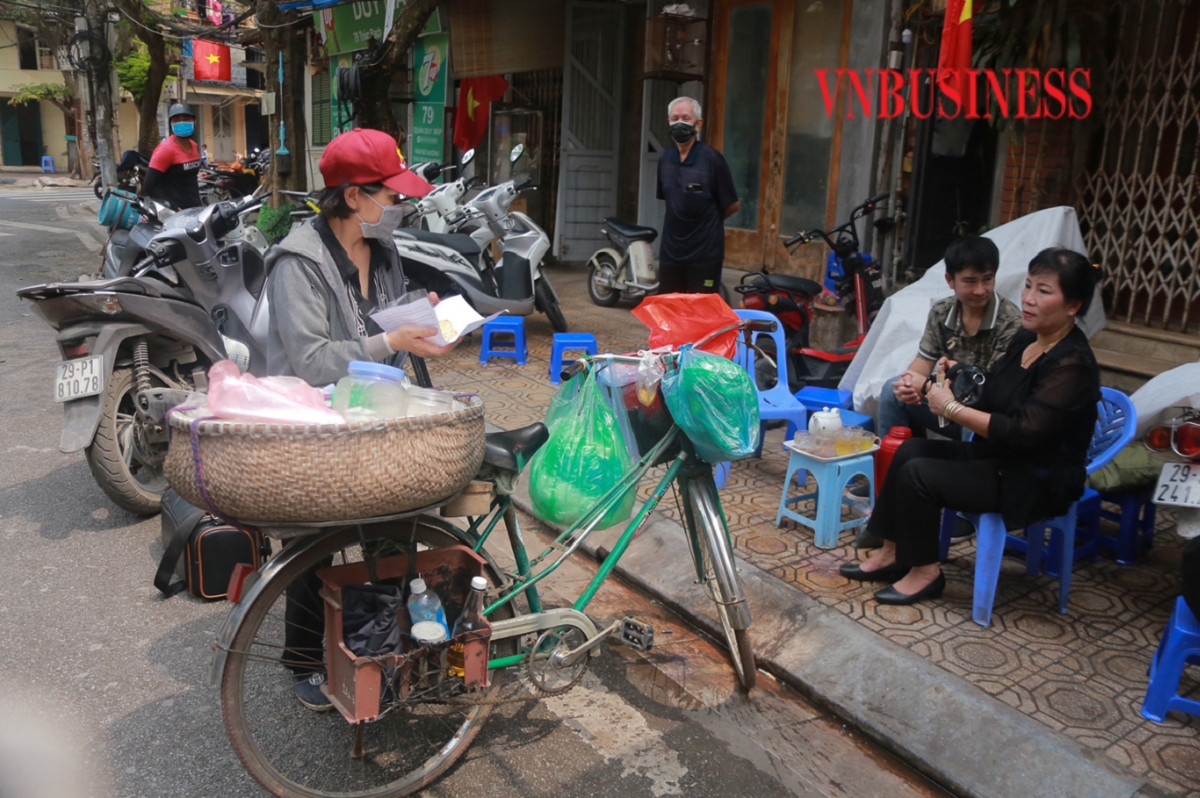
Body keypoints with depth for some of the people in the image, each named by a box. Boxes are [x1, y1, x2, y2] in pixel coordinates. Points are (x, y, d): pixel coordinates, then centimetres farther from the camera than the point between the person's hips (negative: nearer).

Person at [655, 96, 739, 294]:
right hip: (670, 250, 6)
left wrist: (710, 220, 10)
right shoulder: (665, 159, 7)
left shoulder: (712, 159, -11)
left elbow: (732, 205, -4)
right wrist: (681, 221, 9)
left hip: (704, 254, -5)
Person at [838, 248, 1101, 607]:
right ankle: (892, 552, 7)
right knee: (910, 450, 0)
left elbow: (1023, 432, -30)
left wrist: (951, 408, -23)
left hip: (1036, 482, -9)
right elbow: (995, 398, 17)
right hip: (997, 457, 9)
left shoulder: (1072, 365, -23)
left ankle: (924, 572, 0)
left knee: (918, 474, -19)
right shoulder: (1026, 340, 5)